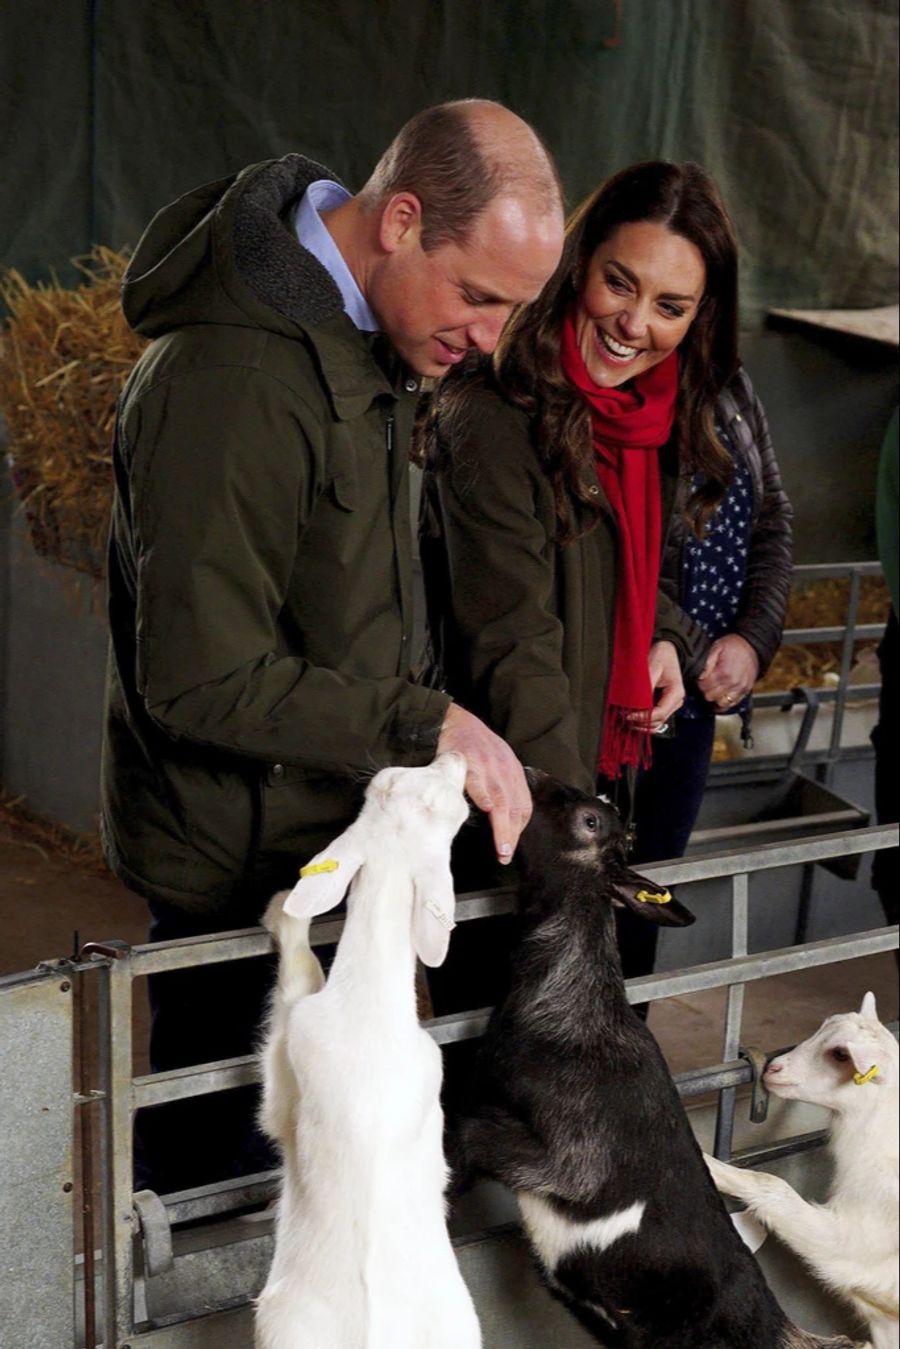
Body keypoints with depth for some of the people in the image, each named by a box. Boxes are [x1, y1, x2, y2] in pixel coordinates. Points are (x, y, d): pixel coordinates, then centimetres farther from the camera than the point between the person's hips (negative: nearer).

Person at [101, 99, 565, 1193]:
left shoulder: (367, 338, 4)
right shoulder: (232, 383, -29)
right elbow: (203, 682, -29)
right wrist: (427, 726, -26)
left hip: (323, 822, 9)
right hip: (241, 863, -9)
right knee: (216, 1153, 10)